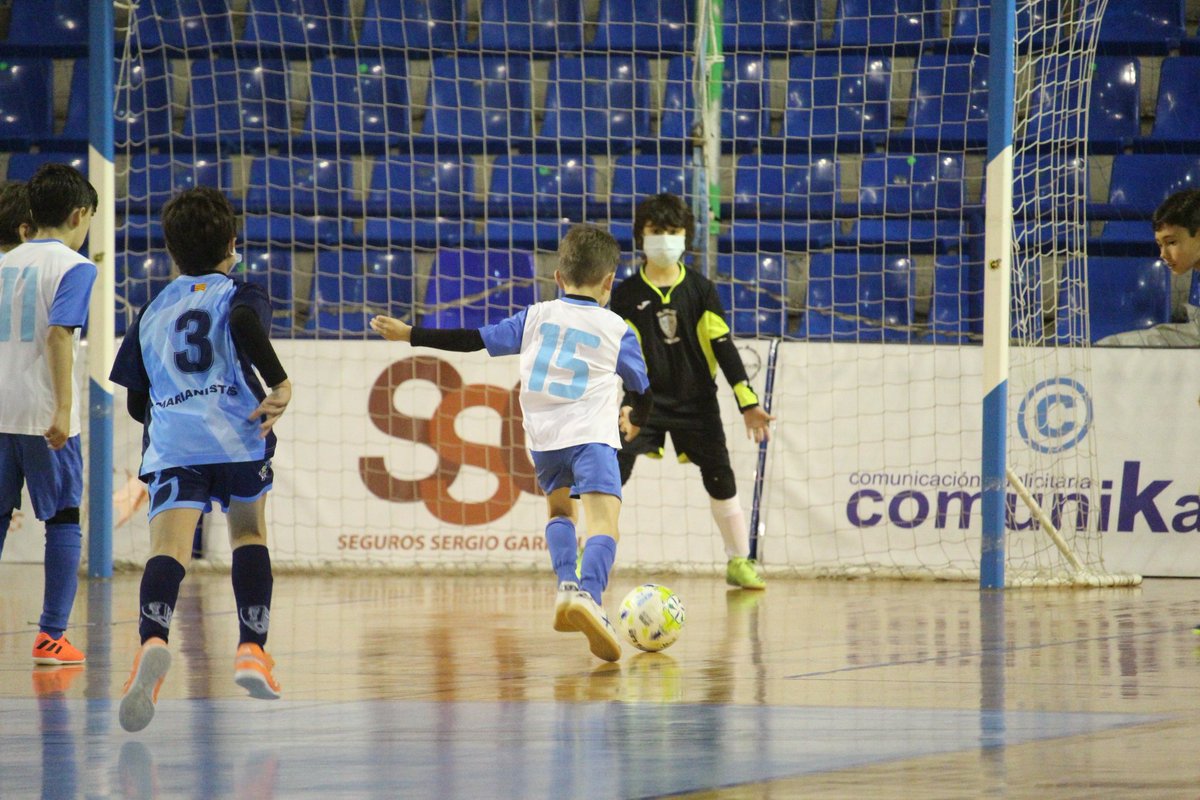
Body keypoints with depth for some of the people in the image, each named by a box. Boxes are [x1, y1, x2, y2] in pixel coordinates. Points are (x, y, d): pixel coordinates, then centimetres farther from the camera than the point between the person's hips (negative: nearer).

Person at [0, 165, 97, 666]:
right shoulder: (73, 266, -6)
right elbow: (59, 333, -18)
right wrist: (63, 408, -21)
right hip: (42, 413, -5)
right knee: (64, 520, 5)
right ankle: (51, 637, 2)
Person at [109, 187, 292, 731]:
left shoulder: (152, 312, 24)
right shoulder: (239, 295, 14)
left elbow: (136, 402, 26)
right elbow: (245, 323, -13)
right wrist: (280, 385, -16)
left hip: (169, 443, 1)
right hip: (237, 438, -1)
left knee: (169, 547, -16)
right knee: (248, 533, 23)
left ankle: (153, 641, -44)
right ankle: (251, 648, 12)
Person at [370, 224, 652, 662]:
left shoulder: (537, 317, 13)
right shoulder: (616, 329, 9)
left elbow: (474, 339, 12)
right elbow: (642, 392, 15)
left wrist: (410, 334, 20)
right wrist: (634, 419, 37)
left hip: (542, 435, 3)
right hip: (591, 434, -3)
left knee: (559, 506, 28)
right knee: (603, 522, -14)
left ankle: (567, 586, 9)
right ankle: (589, 597, -39)